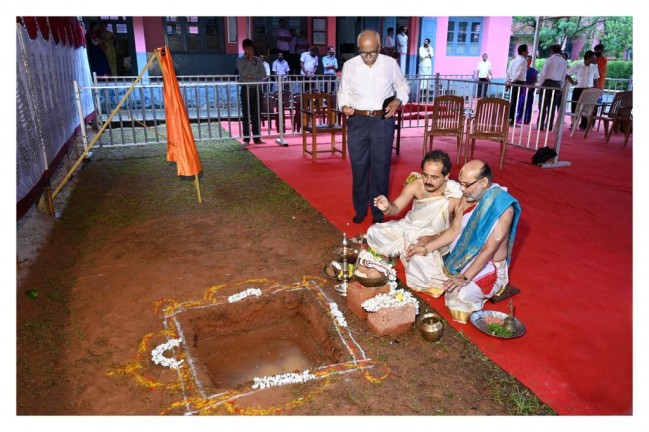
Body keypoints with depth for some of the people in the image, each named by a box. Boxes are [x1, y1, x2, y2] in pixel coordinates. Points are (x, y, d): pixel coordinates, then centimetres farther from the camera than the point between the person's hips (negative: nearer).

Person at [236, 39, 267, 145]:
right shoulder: (240, 60, 1)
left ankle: (257, 138, 9)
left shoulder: (258, 60, 9)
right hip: (245, 89, -3)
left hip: (255, 89, 3)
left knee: (256, 114, 4)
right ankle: (246, 139, 1)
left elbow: (263, 74, 2)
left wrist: (252, 76, -11)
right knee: (246, 114, -2)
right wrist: (250, 59, -11)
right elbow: (244, 73, -14)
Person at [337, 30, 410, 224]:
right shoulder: (349, 65, 0)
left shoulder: (390, 63, -1)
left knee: (380, 168, 5)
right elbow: (343, 92, 7)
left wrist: (398, 101, -7)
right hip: (357, 122, 1)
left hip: (383, 121, -1)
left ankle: (378, 212, 20)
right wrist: (344, 106, -14)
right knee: (359, 167, 8)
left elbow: (403, 86, 12)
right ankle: (360, 209, 26)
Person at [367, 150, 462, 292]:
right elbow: (396, 207, -22)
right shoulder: (416, 185, -19)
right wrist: (388, 208, -45)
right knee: (374, 232, -7)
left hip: (434, 238, -3)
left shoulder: (456, 196, -25)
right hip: (408, 227, 3)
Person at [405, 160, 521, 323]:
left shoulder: (503, 208, -25)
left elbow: (488, 250, -27)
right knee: (418, 259, -3)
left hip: (488, 267, -7)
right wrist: (426, 248, -7)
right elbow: (454, 230, 2)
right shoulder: (467, 197, -4)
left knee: (461, 294, -33)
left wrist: (465, 278, -31)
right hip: (459, 256, 7)